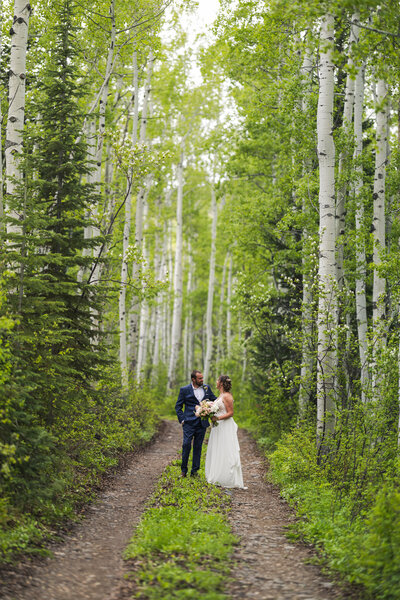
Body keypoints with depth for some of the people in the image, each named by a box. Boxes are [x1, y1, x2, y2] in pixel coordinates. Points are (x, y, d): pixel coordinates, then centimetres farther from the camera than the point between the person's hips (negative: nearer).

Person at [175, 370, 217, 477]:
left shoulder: (206, 388, 9)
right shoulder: (184, 390, -1)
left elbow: (214, 399, 19)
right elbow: (178, 406, 3)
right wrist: (182, 419, -7)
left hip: (202, 423, 3)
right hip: (189, 423, -3)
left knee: (198, 447, 7)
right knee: (186, 445, -7)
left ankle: (194, 471, 14)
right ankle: (184, 470, 6)